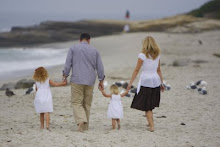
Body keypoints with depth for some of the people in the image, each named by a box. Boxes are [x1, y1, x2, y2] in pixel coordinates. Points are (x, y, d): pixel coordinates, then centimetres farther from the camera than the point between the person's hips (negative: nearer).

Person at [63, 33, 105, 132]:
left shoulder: (73, 48, 2)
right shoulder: (94, 50, 9)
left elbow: (68, 64, -2)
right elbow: (100, 67, 9)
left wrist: (65, 76, 6)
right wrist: (101, 80, 16)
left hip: (77, 80, -3)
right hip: (90, 81, 3)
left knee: (76, 103, -2)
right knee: (87, 104, 12)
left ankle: (81, 120, -26)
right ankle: (85, 126, 15)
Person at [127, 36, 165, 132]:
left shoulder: (142, 56, -10)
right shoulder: (157, 55, 6)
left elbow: (136, 70, -9)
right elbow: (159, 70, 11)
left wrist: (130, 83, -5)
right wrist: (161, 83, 18)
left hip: (145, 81, -5)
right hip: (156, 80, 5)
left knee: (147, 106, 2)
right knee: (150, 104, 19)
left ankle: (152, 126, -5)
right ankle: (150, 122, 26)